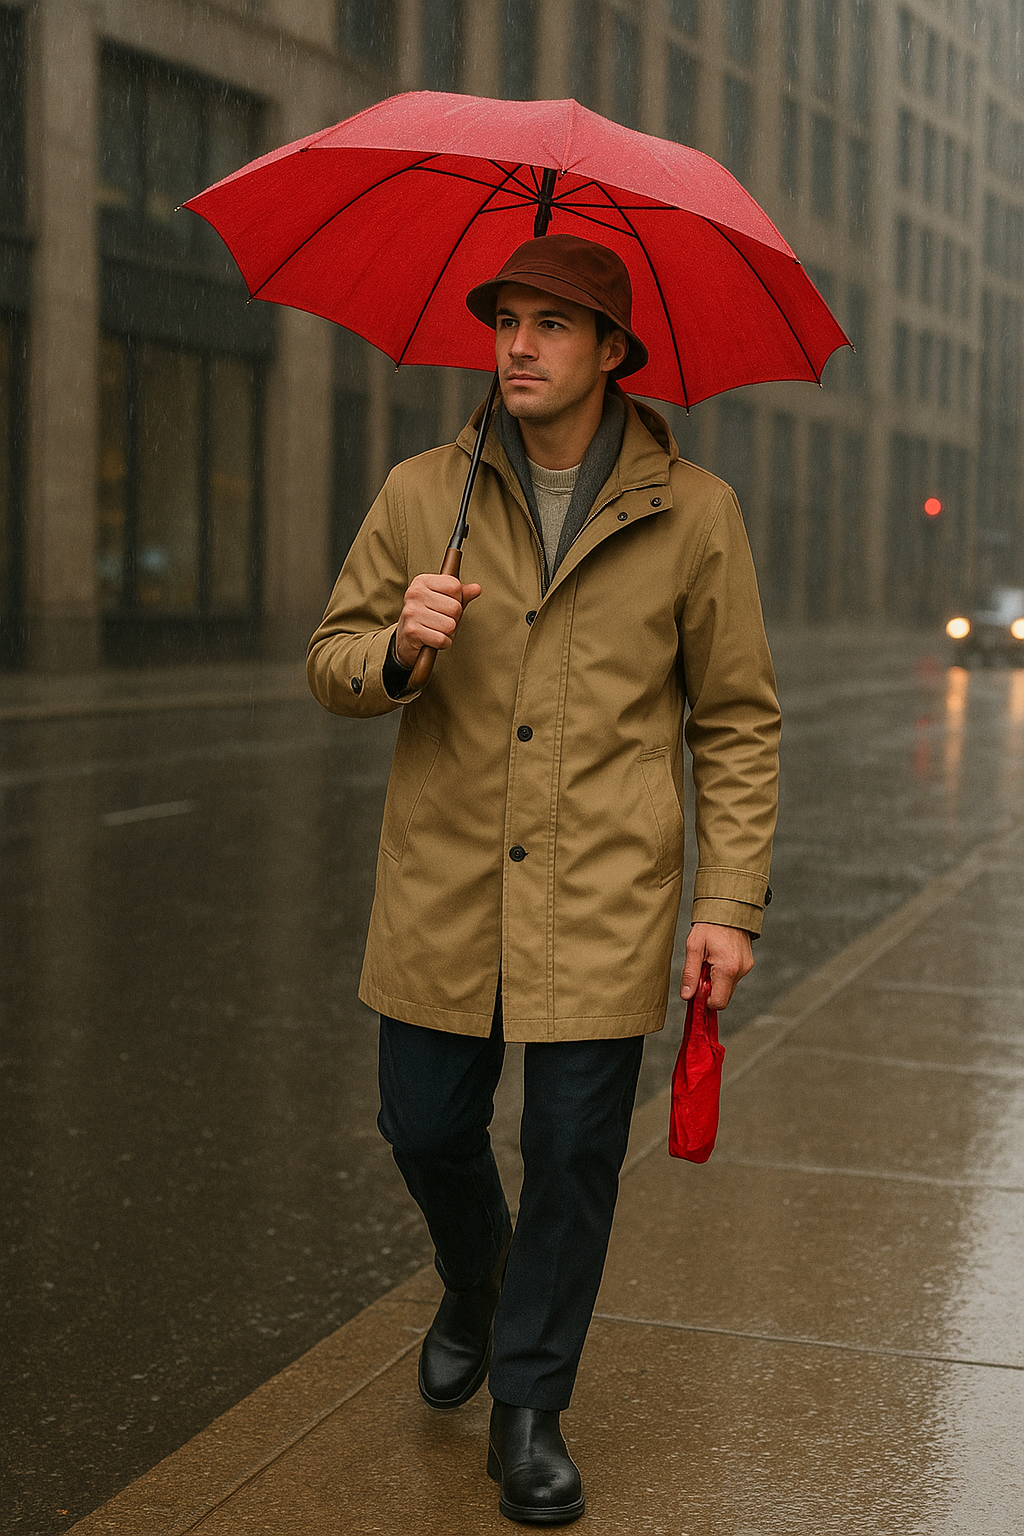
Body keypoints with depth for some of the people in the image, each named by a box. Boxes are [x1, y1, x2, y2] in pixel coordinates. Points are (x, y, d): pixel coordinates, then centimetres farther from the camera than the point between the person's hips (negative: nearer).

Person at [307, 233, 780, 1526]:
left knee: (573, 1152, 2)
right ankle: (473, 1290, 45)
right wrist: (398, 644, -17)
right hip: (442, 885, 2)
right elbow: (331, 667, 6)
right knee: (428, 1129, 11)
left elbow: (737, 724, 2)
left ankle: (529, 1406, 22)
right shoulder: (421, 496, 2)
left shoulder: (693, 514, -2)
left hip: (602, 896, -2)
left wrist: (728, 900, -4)